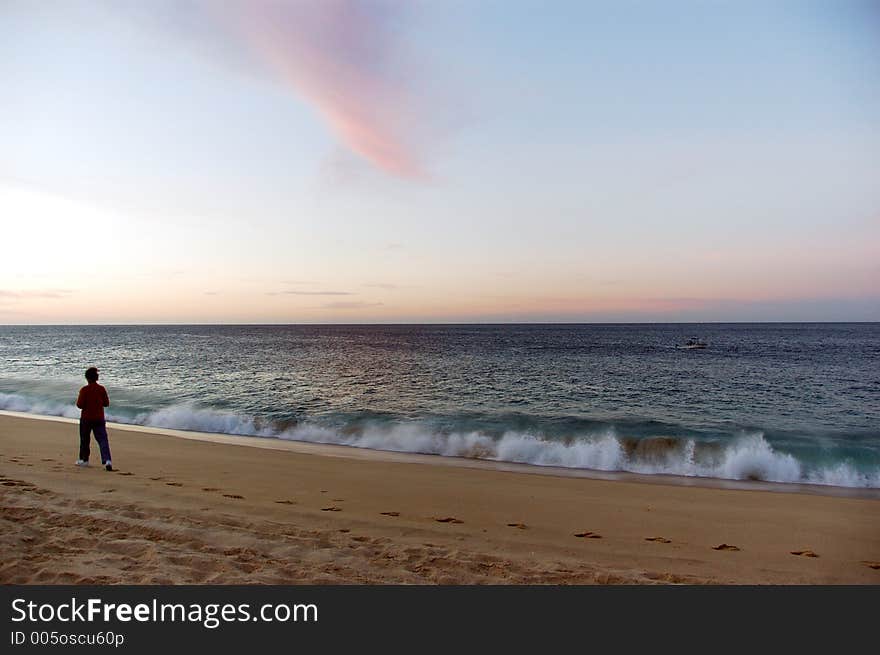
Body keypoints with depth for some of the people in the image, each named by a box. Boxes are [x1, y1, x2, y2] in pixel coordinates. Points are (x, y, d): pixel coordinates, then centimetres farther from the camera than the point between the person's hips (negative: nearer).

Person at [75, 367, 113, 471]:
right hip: (99, 419, 1)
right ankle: (107, 460, -18)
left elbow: (80, 405, -10)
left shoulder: (84, 390, -10)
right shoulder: (102, 389, -2)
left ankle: (84, 459, 28)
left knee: (84, 439, 16)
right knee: (102, 439, -4)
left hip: (86, 419, -1)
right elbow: (106, 403, 3)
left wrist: (78, 401, 10)